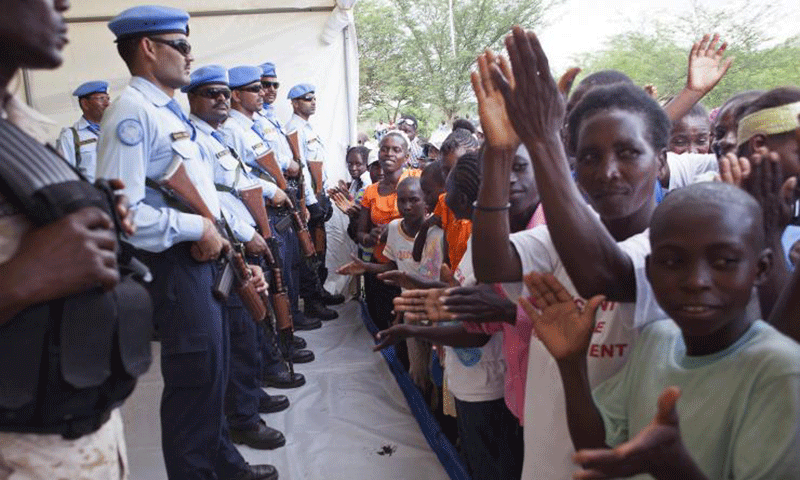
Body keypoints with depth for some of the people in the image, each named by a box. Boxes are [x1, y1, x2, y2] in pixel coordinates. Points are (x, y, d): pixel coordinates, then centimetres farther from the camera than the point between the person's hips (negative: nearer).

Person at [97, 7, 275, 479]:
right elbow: (122, 209, -26)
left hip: (204, 255, 10)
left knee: (214, 368, 20)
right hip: (176, 262, -10)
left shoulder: (171, 111, 15)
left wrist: (214, 233, 9)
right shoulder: (133, 111, -16)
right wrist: (198, 228, -19)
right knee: (196, 373, 0)